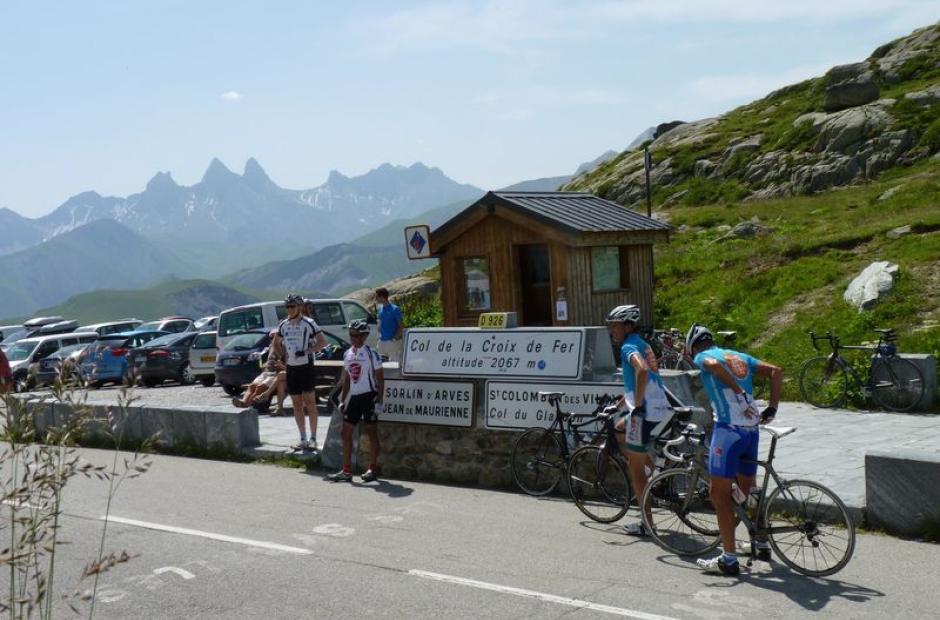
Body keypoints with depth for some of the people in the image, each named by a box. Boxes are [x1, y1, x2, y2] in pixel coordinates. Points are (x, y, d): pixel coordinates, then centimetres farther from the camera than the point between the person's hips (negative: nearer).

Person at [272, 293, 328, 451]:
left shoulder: (308, 323, -9)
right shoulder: (284, 325, 9)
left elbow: (323, 341, -12)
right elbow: (275, 343, 24)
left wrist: (306, 351, -20)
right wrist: (282, 356, 8)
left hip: (306, 367, -6)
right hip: (291, 368, 6)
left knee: (309, 402, -5)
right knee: (296, 404, 8)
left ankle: (313, 439, 1)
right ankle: (303, 439, 14)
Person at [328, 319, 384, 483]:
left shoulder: (371, 353, -8)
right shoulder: (347, 354, 10)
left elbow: (380, 379, -9)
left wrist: (379, 400, -14)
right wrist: (342, 400, 13)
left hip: (369, 396, -7)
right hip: (354, 397, 7)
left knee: (371, 432, 1)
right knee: (346, 432, 3)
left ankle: (373, 469, 11)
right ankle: (346, 471, 7)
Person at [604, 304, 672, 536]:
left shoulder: (629, 346, -11)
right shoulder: (642, 344, 18)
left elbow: (641, 371, -32)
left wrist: (637, 404, -23)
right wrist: (621, 402, 31)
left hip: (645, 412, -9)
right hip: (659, 408, 9)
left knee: (635, 468, 0)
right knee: (619, 429, 31)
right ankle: (654, 469, 21)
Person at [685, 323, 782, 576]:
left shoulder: (701, 357, 2)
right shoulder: (740, 357, 20)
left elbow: (715, 365, -22)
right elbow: (775, 371, 12)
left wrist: (739, 395, -20)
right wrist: (772, 408, 8)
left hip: (728, 429, -7)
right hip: (751, 430, 7)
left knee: (719, 495, -1)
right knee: (746, 491, 23)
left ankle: (728, 559, -1)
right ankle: (761, 545, 33)